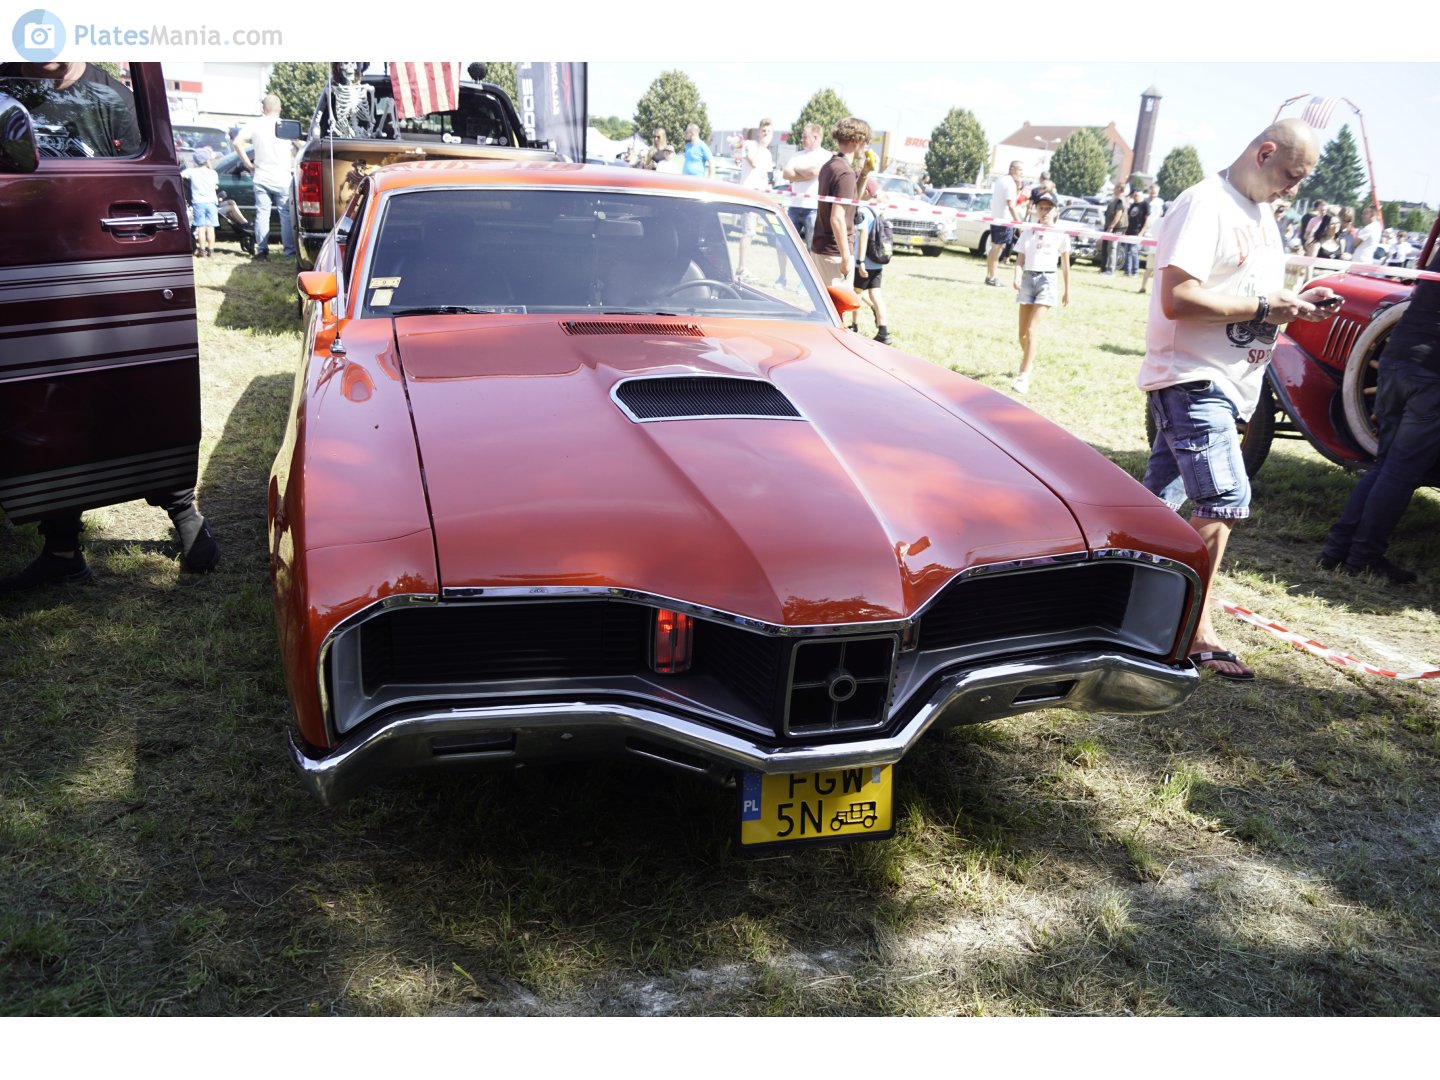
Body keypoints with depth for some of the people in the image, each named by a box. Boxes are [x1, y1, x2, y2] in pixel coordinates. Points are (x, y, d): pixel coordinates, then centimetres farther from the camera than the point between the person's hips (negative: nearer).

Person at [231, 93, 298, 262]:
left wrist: (247, 163, 5)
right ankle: (289, 251, 0)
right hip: (282, 179, -2)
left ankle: (262, 251, 6)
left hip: (261, 178, 2)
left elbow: (237, 142, -4)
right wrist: (293, 165, 6)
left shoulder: (254, 125, 2)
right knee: (286, 214, 2)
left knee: (262, 213, 6)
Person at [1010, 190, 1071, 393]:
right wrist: (1017, 278, -15)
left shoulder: (1061, 235, 5)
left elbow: (1065, 264, 11)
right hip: (1028, 278, 3)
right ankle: (1027, 360, 34)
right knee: (1023, 333, 5)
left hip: (1047, 280, -3)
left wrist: (1067, 289, 12)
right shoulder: (1028, 233, 9)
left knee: (1032, 329, -15)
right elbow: (1020, 261, 4)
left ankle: (1024, 376, -18)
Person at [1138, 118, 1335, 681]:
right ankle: (1197, 633, -5)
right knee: (1224, 498, -13)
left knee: (1159, 499, 12)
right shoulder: (1205, 205, -13)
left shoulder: (1262, 214, 18)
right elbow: (1177, 300, -23)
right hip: (1191, 377, -9)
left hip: (1228, 382, 9)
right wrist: (1265, 306, -17)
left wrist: (1295, 303, 7)